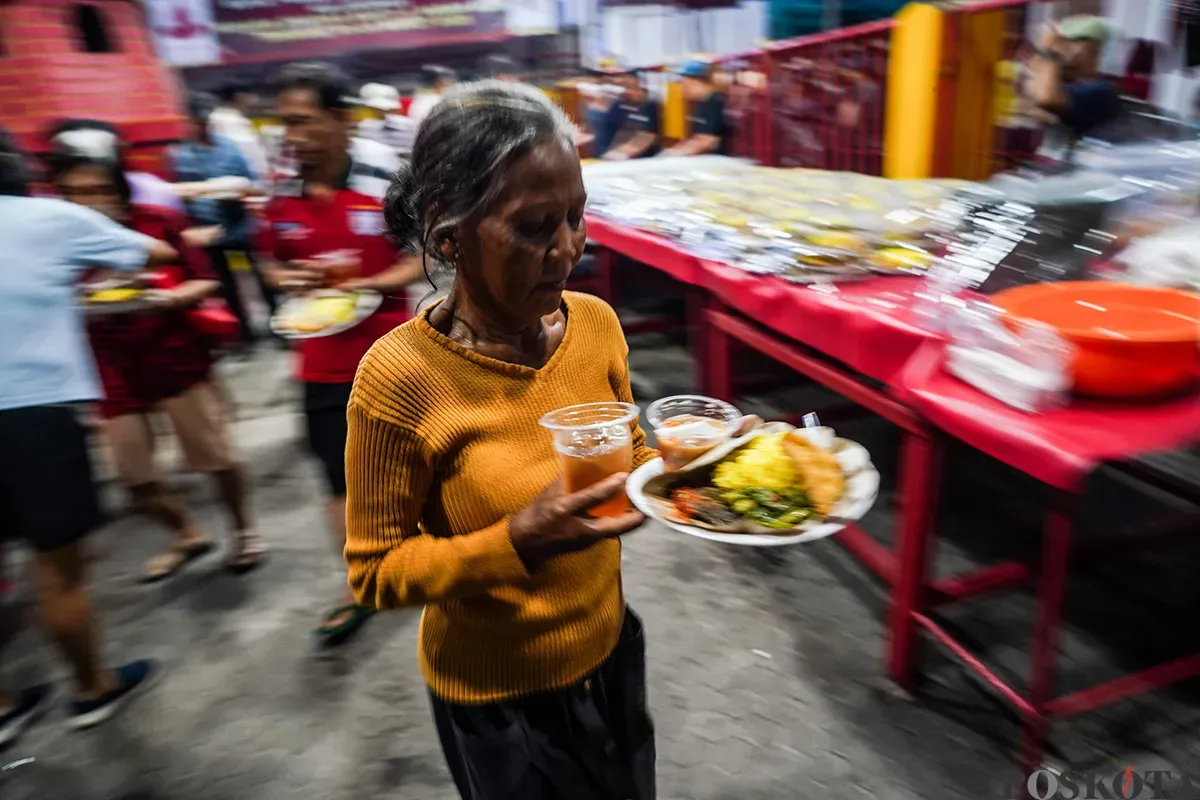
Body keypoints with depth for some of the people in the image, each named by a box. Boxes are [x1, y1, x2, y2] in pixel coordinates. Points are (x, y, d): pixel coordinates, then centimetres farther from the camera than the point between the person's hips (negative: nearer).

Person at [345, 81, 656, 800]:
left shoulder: (594, 322, -11)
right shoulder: (402, 377, -26)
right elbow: (375, 571, -17)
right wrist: (520, 543, -31)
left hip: (610, 649, 5)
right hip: (496, 699, -4)